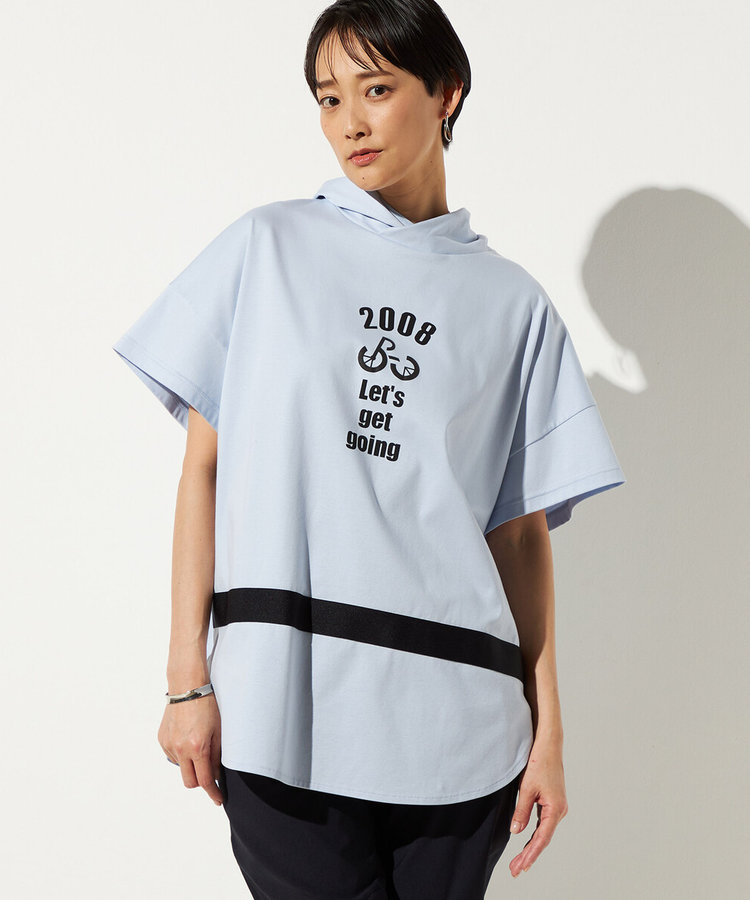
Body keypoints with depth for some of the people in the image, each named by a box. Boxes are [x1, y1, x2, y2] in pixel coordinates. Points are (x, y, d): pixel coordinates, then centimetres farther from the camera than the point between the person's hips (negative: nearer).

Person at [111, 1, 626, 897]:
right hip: (281, 712, -1)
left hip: (456, 722, 2)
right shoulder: (265, 247, 6)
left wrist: (547, 730, 5)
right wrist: (188, 676, -2)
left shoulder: (512, 303, 9)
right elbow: (203, 462, 4)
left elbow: (522, 529, 8)